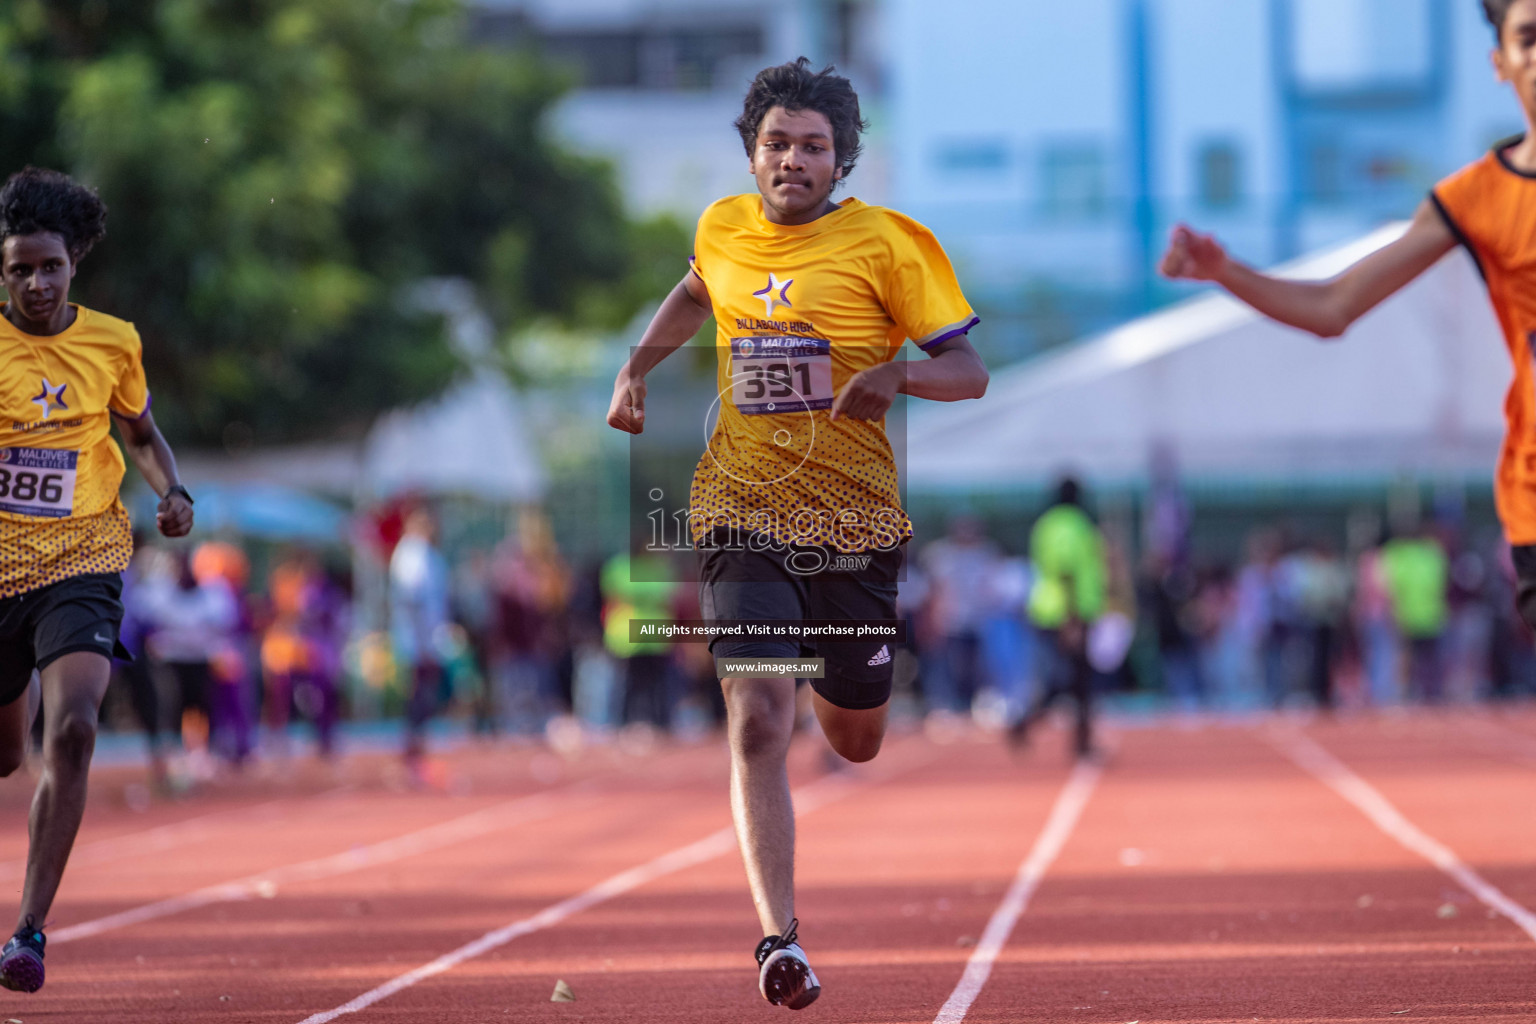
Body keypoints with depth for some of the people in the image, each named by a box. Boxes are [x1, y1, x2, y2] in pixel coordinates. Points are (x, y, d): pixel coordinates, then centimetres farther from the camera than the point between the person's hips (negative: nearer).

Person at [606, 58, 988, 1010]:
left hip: (855, 521, 0)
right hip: (744, 513, 1)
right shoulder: (723, 229, 5)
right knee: (758, 720, -20)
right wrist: (638, 366, 18)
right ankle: (780, 937, -22)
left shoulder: (885, 243, -6)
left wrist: (897, 373, -26)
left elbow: (970, 371, -6)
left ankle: (836, 673, 54)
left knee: (855, 741, 15)